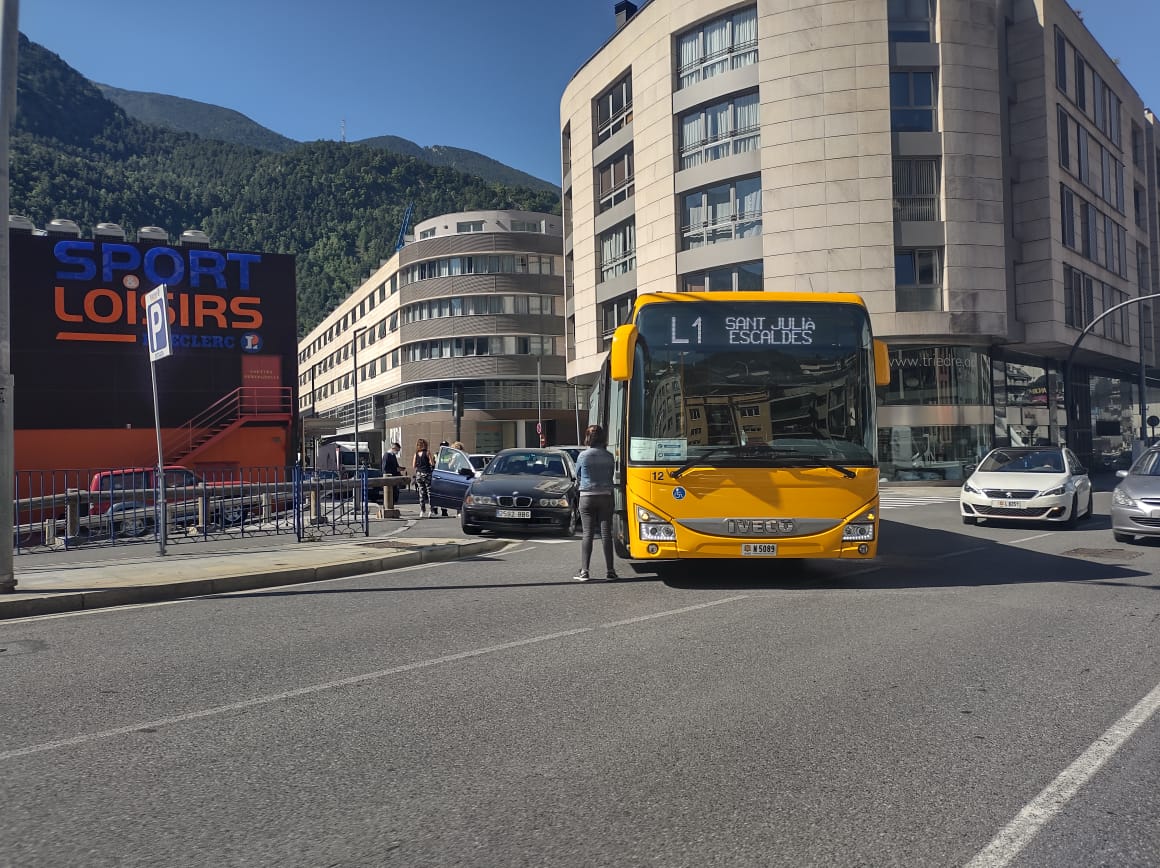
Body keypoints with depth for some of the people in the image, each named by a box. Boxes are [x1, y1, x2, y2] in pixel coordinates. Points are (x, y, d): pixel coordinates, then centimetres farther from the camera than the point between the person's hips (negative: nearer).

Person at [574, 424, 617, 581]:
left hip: (587, 497, -1)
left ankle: (584, 571, -1)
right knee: (606, 533, 3)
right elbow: (611, 475, 11)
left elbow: (578, 474, 10)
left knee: (587, 534, 2)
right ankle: (610, 571, 3)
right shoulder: (609, 456, 0)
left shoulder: (583, 455, -6)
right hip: (605, 497, 1)